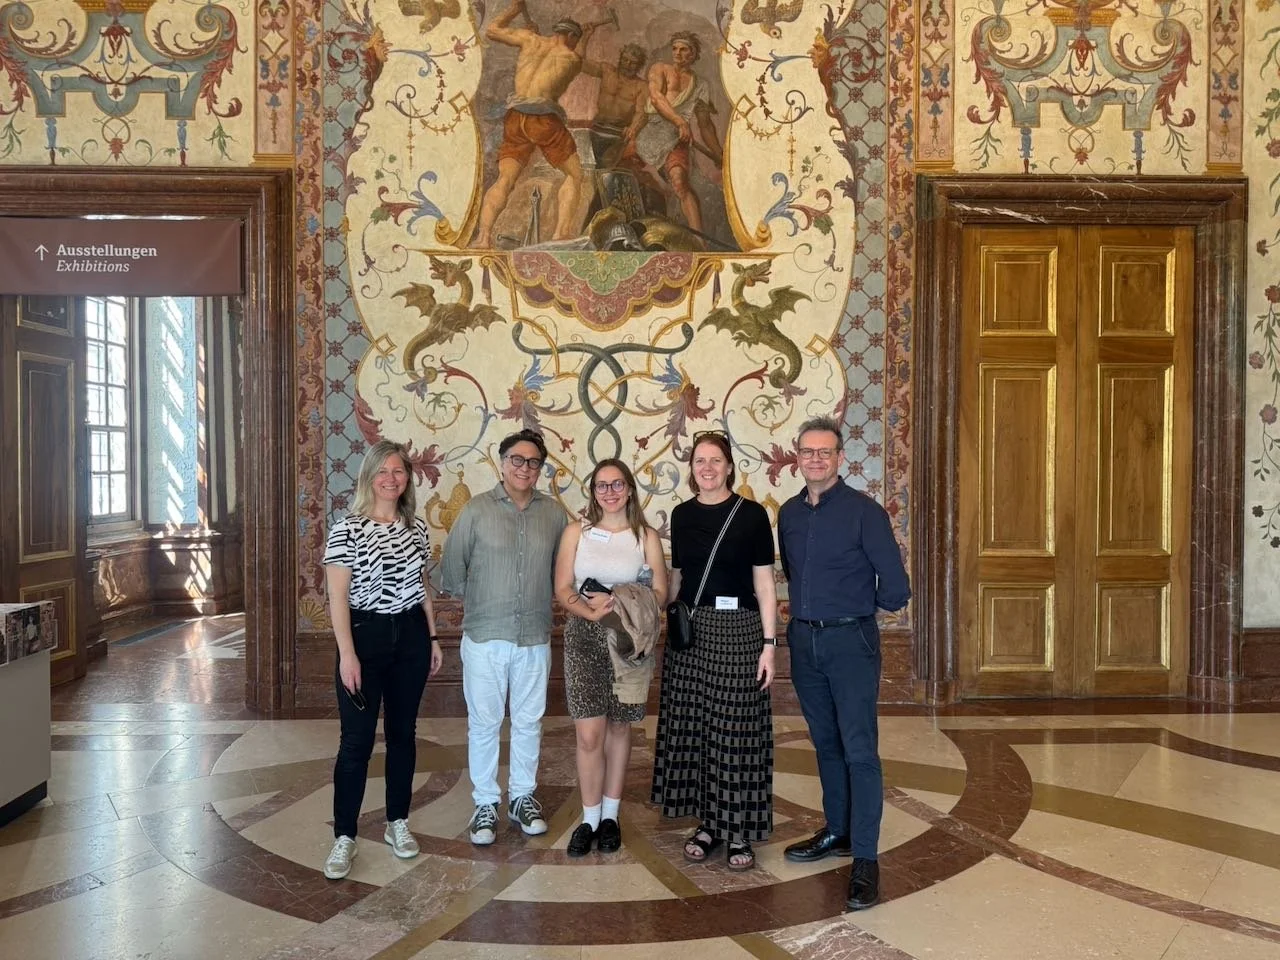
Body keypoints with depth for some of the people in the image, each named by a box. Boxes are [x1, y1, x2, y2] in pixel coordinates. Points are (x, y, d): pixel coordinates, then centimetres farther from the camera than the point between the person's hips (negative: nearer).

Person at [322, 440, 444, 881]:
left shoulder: (417, 526, 5)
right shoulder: (348, 528, -9)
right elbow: (337, 596, -10)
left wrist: (433, 638, 11)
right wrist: (347, 653, -16)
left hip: (410, 634, 4)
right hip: (365, 634, -4)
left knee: (402, 732, 12)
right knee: (357, 740, -1)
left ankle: (398, 823, 27)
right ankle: (344, 837, 11)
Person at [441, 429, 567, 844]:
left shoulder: (554, 513, 1)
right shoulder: (476, 509, -4)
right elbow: (452, 566, 2)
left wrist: (543, 605, 9)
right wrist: (474, 601, 7)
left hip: (535, 638, 2)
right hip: (485, 637, -2)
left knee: (529, 721, 13)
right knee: (484, 723, 7)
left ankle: (522, 797, 29)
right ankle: (485, 804, 21)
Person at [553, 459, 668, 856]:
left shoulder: (646, 537, 2)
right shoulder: (576, 532, 3)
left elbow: (660, 594, -1)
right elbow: (563, 590, -2)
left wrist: (618, 603, -15)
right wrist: (592, 612, -19)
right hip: (583, 638, 0)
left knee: (618, 728, 9)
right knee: (589, 733, -4)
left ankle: (610, 816, 23)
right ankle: (589, 819, 10)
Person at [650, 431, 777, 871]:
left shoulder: (751, 514, -3)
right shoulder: (682, 515, 8)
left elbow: (764, 584, -3)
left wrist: (769, 643, -8)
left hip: (736, 630, -4)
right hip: (688, 631, 4)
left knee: (736, 730, 1)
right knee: (693, 728, 8)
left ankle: (738, 830, 14)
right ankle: (707, 823, 22)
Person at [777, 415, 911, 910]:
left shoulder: (864, 511, -10)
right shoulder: (789, 513, 7)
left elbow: (895, 588, -8)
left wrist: (857, 606, 6)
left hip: (850, 641, -5)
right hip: (804, 640, 6)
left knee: (859, 749, -5)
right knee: (825, 744, 16)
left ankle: (865, 859, 1)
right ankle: (837, 832, 30)